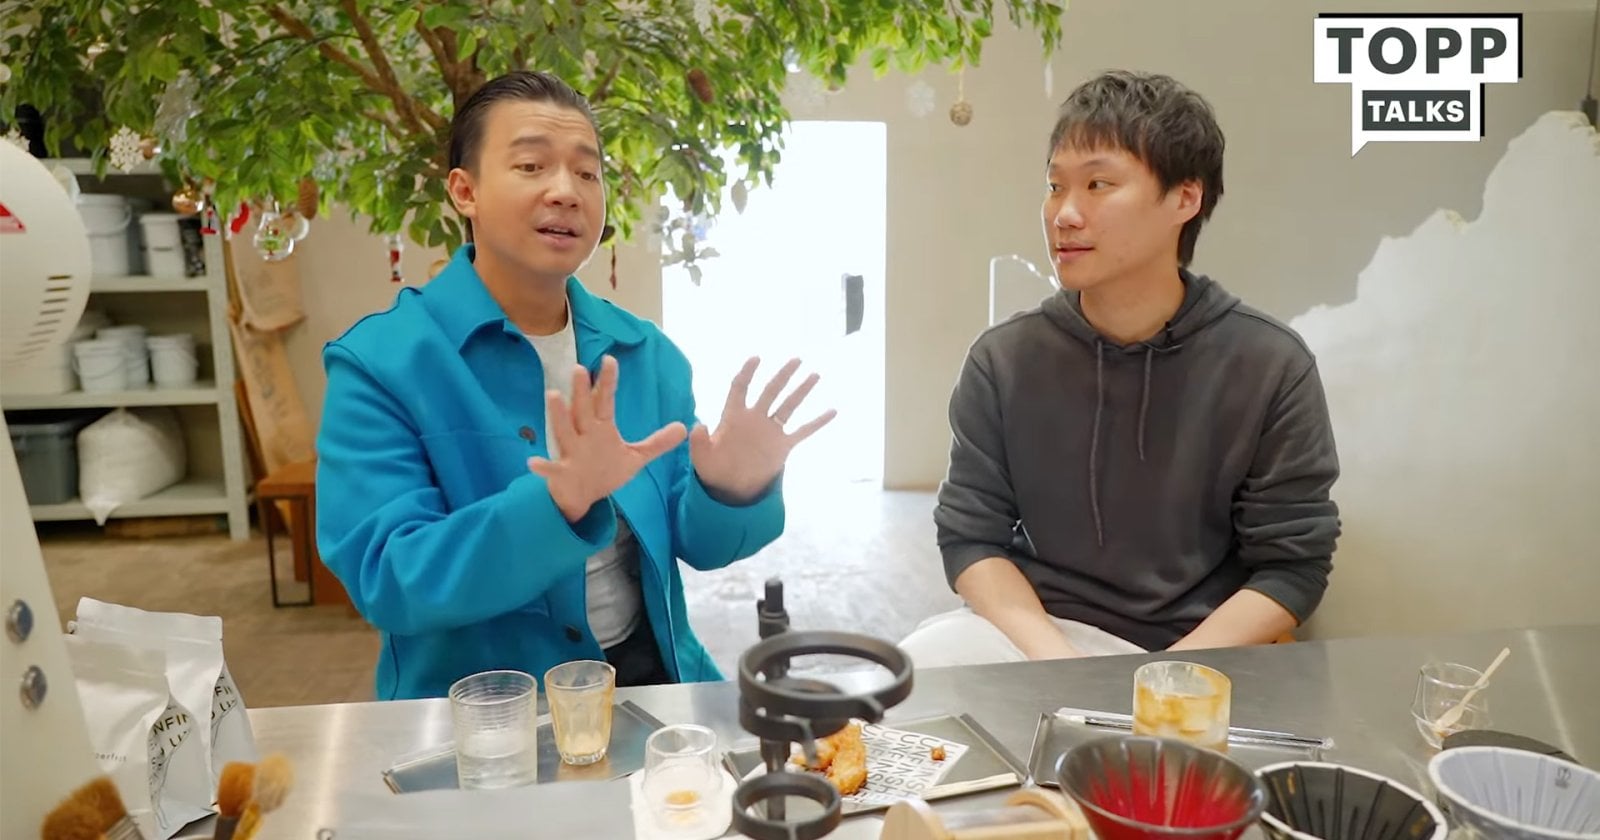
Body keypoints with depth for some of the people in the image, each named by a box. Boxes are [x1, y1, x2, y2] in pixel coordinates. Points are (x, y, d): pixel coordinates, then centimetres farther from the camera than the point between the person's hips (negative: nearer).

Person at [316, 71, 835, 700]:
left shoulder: (645, 352, 3)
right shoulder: (378, 362, -10)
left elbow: (693, 543, 5)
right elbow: (385, 582, -17)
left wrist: (732, 491, -16)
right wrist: (558, 505, -31)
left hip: (650, 681, 4)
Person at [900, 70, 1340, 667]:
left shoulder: (1269, 366, -5)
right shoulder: (1004, 359, -2)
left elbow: (1291, 563, -3)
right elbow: (971, 533, 0)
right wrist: (1052, 657, -16)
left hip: (1197, 648, -1)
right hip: (1033, 632, 1)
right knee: (918, 665, -24)